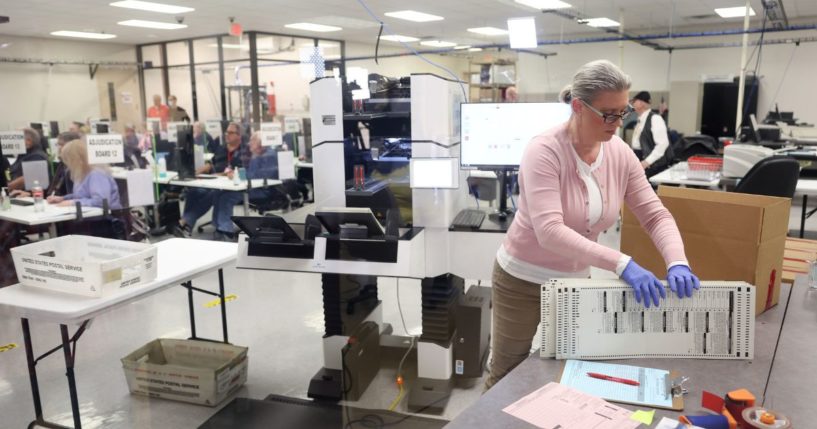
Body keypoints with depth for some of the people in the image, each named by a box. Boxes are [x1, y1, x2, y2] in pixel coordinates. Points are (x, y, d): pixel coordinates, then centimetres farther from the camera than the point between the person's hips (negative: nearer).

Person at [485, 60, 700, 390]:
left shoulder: (620, 153, -6)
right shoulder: (544, 151, -25)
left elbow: (655, 215, -4)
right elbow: (549, 231, -35)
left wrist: (677, 263, -23)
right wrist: (621, 264, -40)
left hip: (575, 281, 5)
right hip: (524, 281, -5)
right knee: (508, 379, 10)